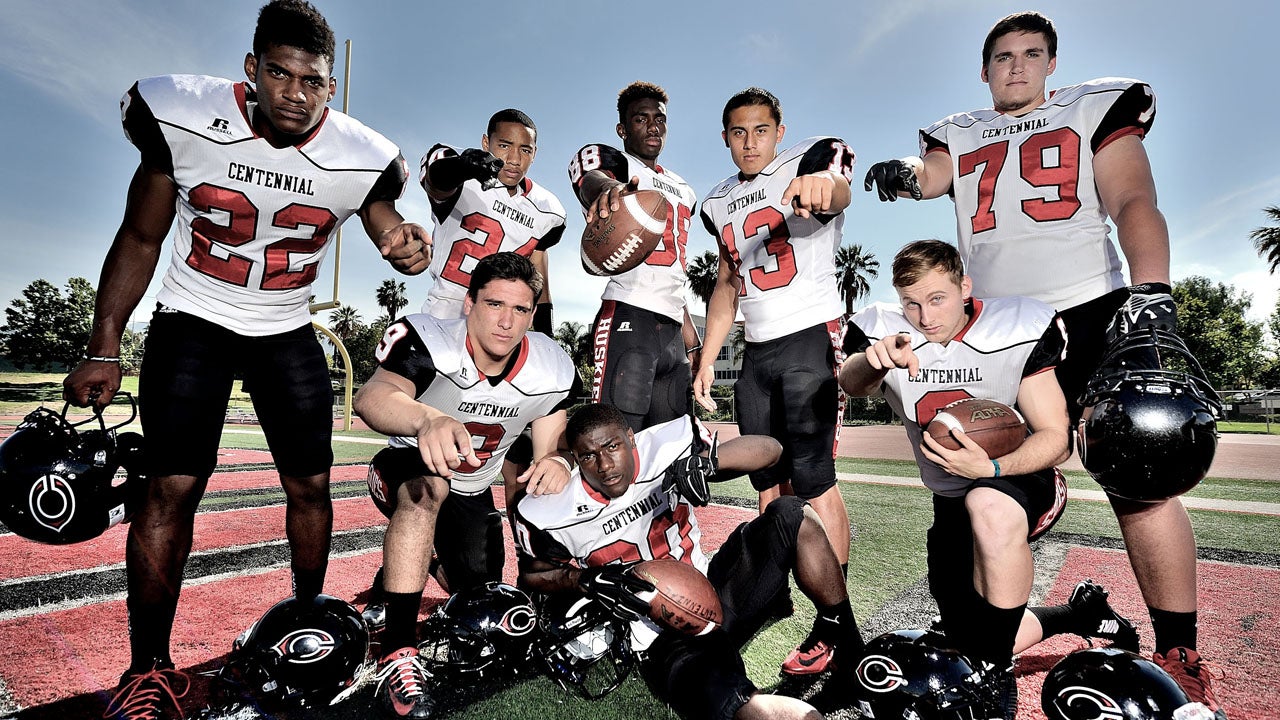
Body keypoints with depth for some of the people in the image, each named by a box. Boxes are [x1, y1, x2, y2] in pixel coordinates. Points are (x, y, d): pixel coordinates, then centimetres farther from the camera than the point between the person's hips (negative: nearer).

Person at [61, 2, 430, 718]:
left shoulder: (362, 159, -14)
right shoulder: (183, 119, -14)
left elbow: (393, 236, 1)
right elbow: (140, 238, -3)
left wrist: (409, 247, -27)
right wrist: (104, 350, -5)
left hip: (288, 333, 2)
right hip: (193, 323, -1)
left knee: (311, 485, 3)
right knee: (173, 489, -9)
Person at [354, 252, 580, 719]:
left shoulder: (551, 372, -18)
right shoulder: (430, 342, -30)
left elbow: (551, 446, -13)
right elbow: (371, 397, -48)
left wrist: (558, 462, -38)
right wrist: (427, 418, -70)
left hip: (472, 493, 5)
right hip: (407, 471, -4)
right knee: (427, 489, -41)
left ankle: (415, 567, 47)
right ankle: (398, 650, -31)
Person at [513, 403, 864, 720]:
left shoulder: (665, 447, -11)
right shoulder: (551, 514, -13)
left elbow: (770, 448, -9)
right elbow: (533, 574, 7)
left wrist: (706, 458, -28)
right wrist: (584, 580, -13)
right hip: (664, 641, -4)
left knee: (791, 515, -16)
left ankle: (852, 656, -1)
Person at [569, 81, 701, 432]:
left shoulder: (683, 190, 28)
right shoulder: (611, 161, 6)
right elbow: (594, 179, -21)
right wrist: (610, 188, -46)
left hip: (673, 329, 8)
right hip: (627, 317, -7)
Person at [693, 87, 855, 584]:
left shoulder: (811, 157, -1)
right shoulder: (718, 203, 17)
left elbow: (838, 188, -26)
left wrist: (823, 182, -52)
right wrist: (707, 359, 15)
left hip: (811, 338, -6)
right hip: (756, 351, 6)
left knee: (813, 480, -10)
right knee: (767, 483, 8)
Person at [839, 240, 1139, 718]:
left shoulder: (1018, 329, -18)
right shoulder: (886, 329, -13)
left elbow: (1056, 439, -18)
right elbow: (851, 385, -35)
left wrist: (991, 468, -38)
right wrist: (873, 359, -59)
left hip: (1022, 480, -4)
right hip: (952, 502, 4)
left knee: (990, 508, -41)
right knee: (969, 642, 7)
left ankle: (995, 677, -23)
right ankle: (1081, 613, 33)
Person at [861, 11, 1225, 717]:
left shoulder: (1093, 111, 12)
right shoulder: (961, 135, 20)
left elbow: (1135, 203, -1)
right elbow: (930, 174, -2)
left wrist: (1151, 289, -19)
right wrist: (904, 174, -28)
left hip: (1088, 313, -2)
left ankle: (1182, 663, 2)